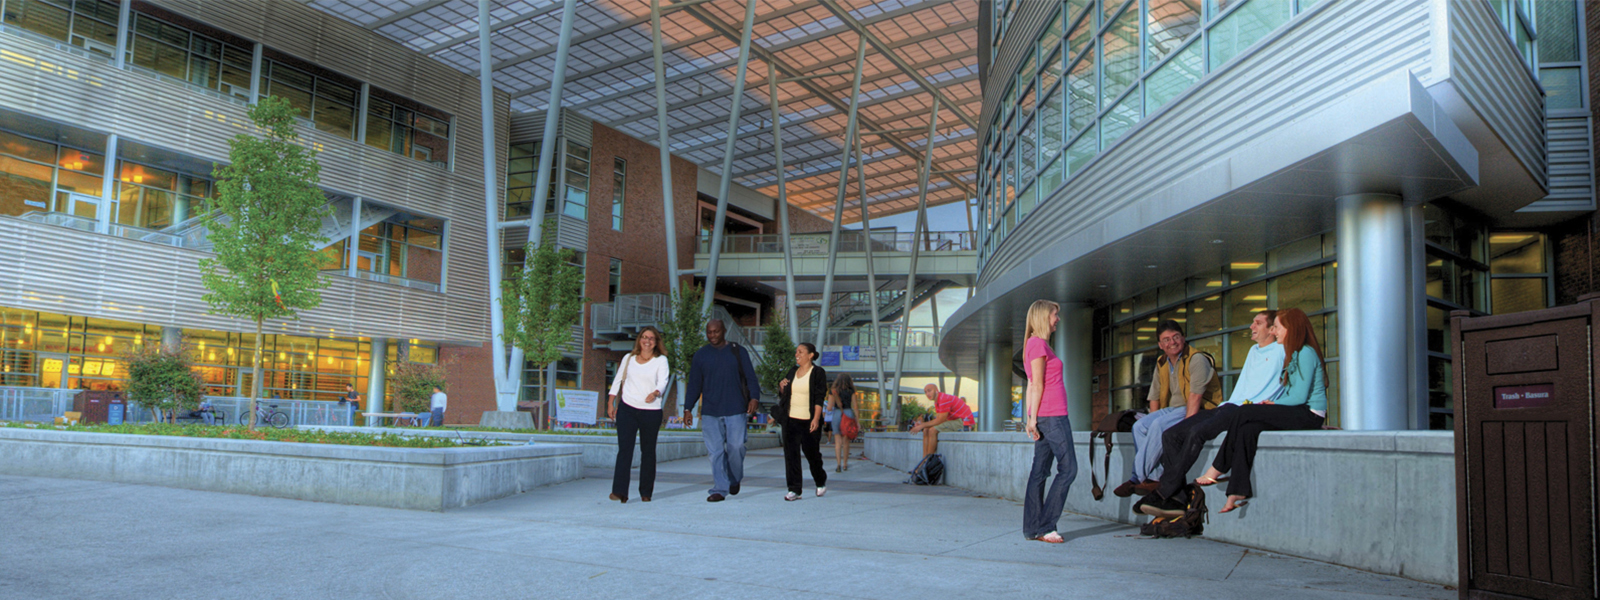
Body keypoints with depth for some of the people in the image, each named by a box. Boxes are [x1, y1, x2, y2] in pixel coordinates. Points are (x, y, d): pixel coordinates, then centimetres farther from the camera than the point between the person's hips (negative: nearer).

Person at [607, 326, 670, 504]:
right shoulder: (628, 358, 12)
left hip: (651, 411, -1)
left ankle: (646, 492, 15)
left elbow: (662, 382, -10)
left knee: (648, 451, 5)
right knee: (624, 449, -8)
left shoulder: (661, 361, 4)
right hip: (627, 409, 1)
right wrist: (611, 403, 10)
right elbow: (618, 380, 17)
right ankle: (620, 491, -12)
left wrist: (655, 393, -31)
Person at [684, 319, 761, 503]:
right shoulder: (700, 355, 10)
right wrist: (688, 408, 6)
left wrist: (754, 397, -12)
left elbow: (750, 377, 4)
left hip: (736, 411, -1)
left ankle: (734, 479, 23)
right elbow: (694, 384, 13)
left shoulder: (738, 352, 7)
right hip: (710, 412, 1)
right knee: (715, 452, -1)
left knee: (736, 447, -3)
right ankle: (719, 489, 4)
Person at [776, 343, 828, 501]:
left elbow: (819, 398, -10)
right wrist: (782, 387, -1)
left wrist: (816, 419, -18)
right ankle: (794, 490, 3)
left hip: (809, 421, -5)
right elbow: (783, 395, 21)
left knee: (811, 452, 3)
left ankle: (821, 482, 29)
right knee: (791, 453, -1)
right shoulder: (792, 372, 13)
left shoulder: (818, 373, -3)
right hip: (791, 419, 5)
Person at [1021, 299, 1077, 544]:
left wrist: (1030, 418, 16)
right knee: (1068, 469, -7)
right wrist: (1033, 418, -16)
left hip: (1045, 416, 10)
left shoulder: (1036, 344, 19)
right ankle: (1043, 527, -5)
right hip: (1052, 415, -10)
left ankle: (1032, 528, 10)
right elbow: (1037, 385, -14)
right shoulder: (1039, 343, -11)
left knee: (1040, 471, 8)